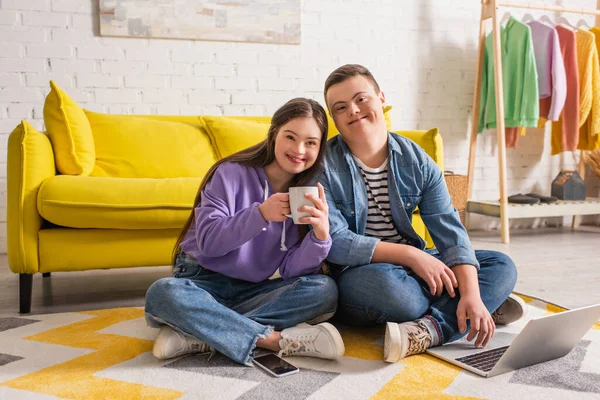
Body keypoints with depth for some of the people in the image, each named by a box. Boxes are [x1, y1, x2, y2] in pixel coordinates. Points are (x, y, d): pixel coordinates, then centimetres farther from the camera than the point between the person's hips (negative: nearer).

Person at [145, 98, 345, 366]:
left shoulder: (308, 196, 0)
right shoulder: (233, 173, -9)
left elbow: (291, 270, -9)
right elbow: (207, 241, -16)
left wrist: (321, 234, -29)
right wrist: (260, 213, -30)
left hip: (252, 291, 3)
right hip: (203, 281, -2)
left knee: (325, 290, -22)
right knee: (162, 293, -34)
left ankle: (204, 335, -28)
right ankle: (277, 340, -31)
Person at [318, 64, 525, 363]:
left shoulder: (416, 161, 1)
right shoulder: (324, 166, -10)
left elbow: (449, 230, -7)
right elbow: (334, 242, -19)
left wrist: (472, 294, -22)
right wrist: (411, 254, -24)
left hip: (410, 266, 5)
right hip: (353, 275, -4)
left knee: (501, 267, -5)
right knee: (383, 282, -38)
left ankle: (427, 330, -25)